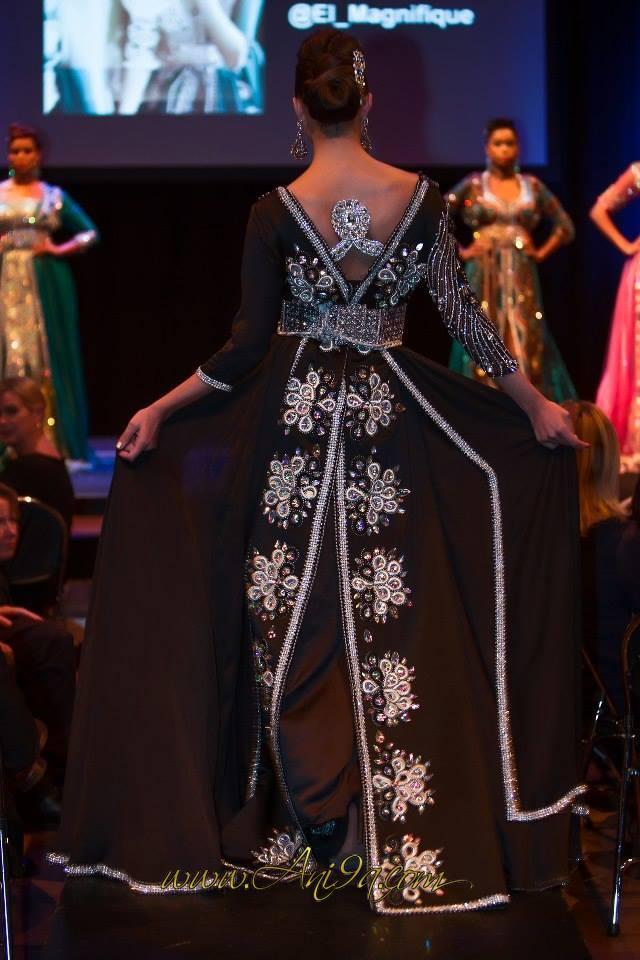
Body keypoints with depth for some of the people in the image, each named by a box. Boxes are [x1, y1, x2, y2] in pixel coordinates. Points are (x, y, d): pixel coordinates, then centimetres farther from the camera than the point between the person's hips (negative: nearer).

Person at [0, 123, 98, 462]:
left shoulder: (54, 196, 8)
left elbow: (90, 233, 8)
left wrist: (59, 249, -5)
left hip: (46, 284, 0)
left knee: (48, 354, -1)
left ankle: (54, 440, 0)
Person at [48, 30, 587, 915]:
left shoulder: (276, 211, -10)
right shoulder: (421, 197, -5)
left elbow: (247, 345, -8)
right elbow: (464, 314, -1)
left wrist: (159, 410, 3)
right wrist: (535, 403, 10)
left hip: (297, 417, -1)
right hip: (390, 415, 2)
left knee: (294, 620, 9)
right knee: (388, 625, 8)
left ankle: (307, 821, 16)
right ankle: (397, 829, 13)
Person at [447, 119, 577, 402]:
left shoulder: (532, 185, 8)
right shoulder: (473, 185, 3)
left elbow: (564, 225, 15)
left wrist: (541, 252, 4)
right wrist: (460, 252, -1)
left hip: (521, 278, 2)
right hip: (484, 277, -1)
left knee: (526, 344, -3)